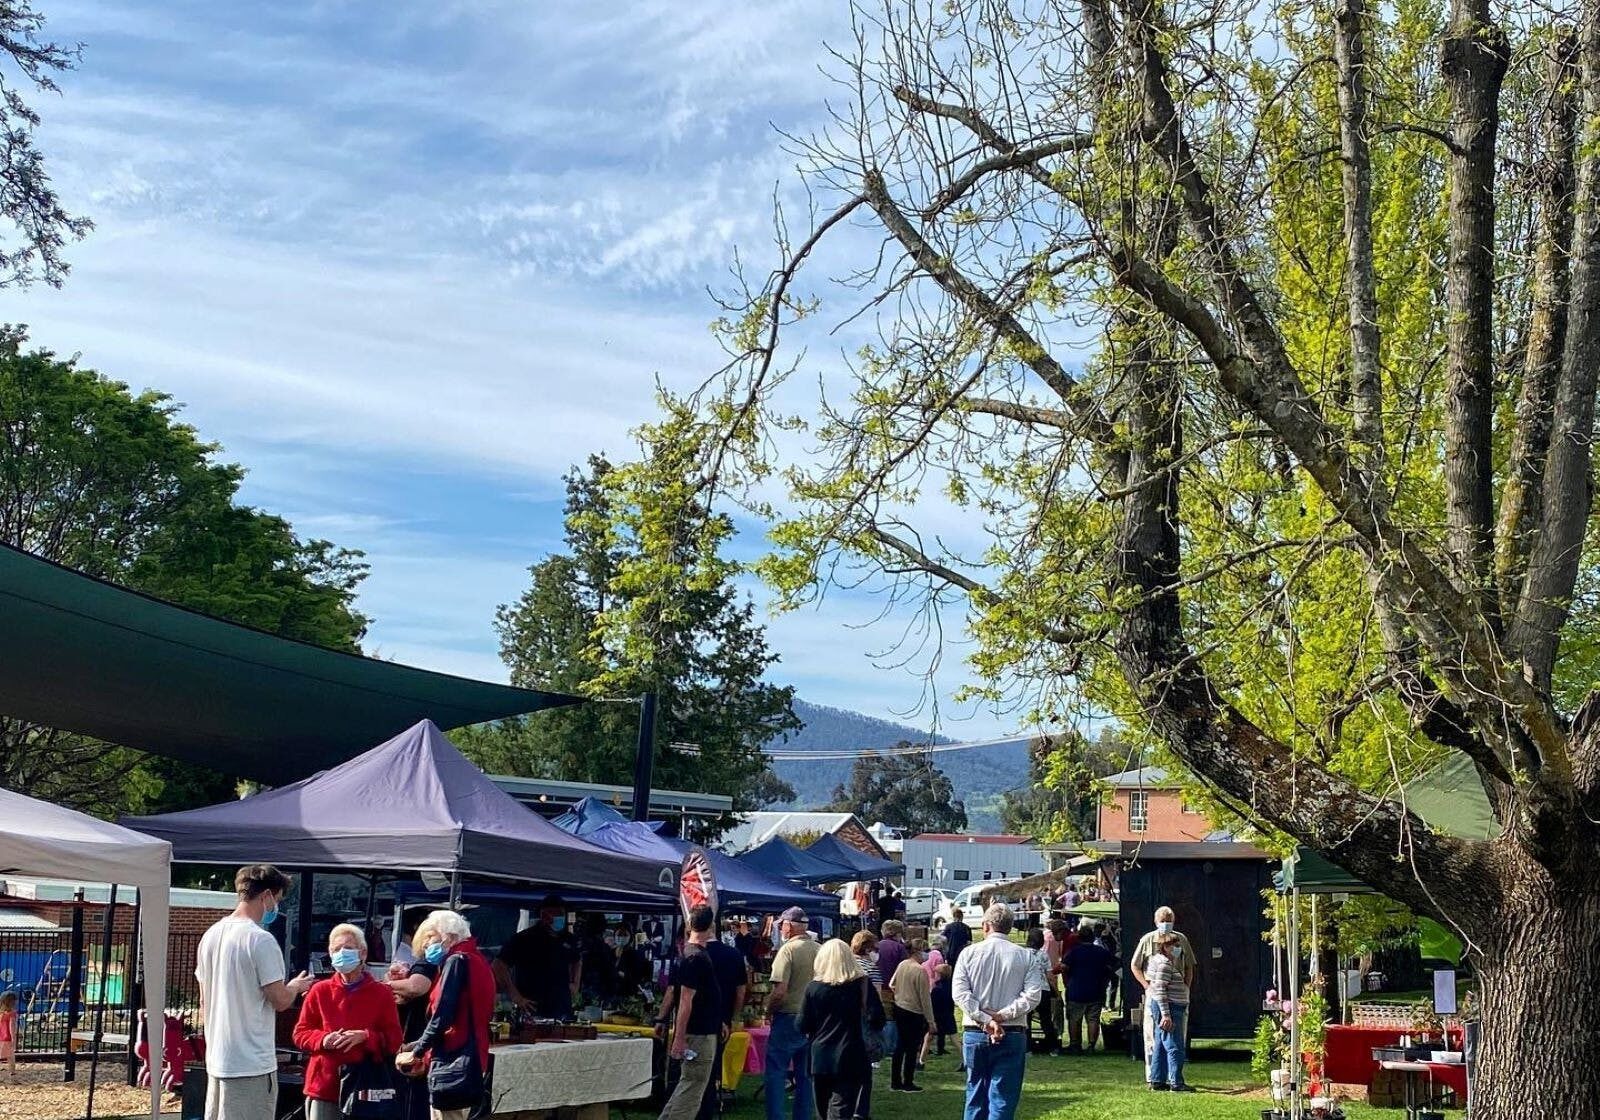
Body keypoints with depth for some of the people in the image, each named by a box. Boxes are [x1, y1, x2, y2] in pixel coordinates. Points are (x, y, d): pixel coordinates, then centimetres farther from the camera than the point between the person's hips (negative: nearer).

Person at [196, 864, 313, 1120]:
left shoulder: (210, 935, 9)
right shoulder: (260, 940, -16)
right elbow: (280, 1000, -14)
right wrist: (296, 986, 7)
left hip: (216, 1061, 8)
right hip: (253, 1063, -8)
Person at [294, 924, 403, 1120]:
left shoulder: (381, 993, 5)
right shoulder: (319, 991, 9)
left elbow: (394, 1039, 1)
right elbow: (300, 1033, 10)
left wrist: (365, 1037, -16)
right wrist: (322, 1039, -10)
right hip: (324, 1085, 1)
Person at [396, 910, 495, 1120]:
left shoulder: (457, 961, -9)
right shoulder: (476, 961, 18)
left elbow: (441, 1018, -16)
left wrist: (415, 1052, -3)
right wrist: (414, 1046, 13)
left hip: (452, 1061, -10)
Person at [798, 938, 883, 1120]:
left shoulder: (813, 987, 0)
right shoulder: (862, 983, -2)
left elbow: (802, 1027, 1)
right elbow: (877, 1020, -10)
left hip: (820, 1059, 2)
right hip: (850, 1059, -2)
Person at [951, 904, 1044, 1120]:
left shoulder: (969, 954, 1)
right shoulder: (1026, 956, 0)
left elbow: (960, 993, -7)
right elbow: (1032, 995, -10)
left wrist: (985, 1020, -10)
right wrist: (1002, 1016, -9)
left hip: (975, 1034, 1)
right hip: (1012, 1036, -1)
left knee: (976, 1094, 13)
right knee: (1003, 1100, 1)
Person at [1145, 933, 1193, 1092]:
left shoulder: (1172, 962, 17)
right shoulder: (1164, 964, -15)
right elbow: (1159, 990, -20)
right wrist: (1166, 1014, -24)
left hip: (1173, 1009, 11)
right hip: (1168, 1008, -11)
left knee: (1161, 1046, 12)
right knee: (1175, 1047, -9)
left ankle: (1157, 1080, 16)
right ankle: (1176, 1083, -8)